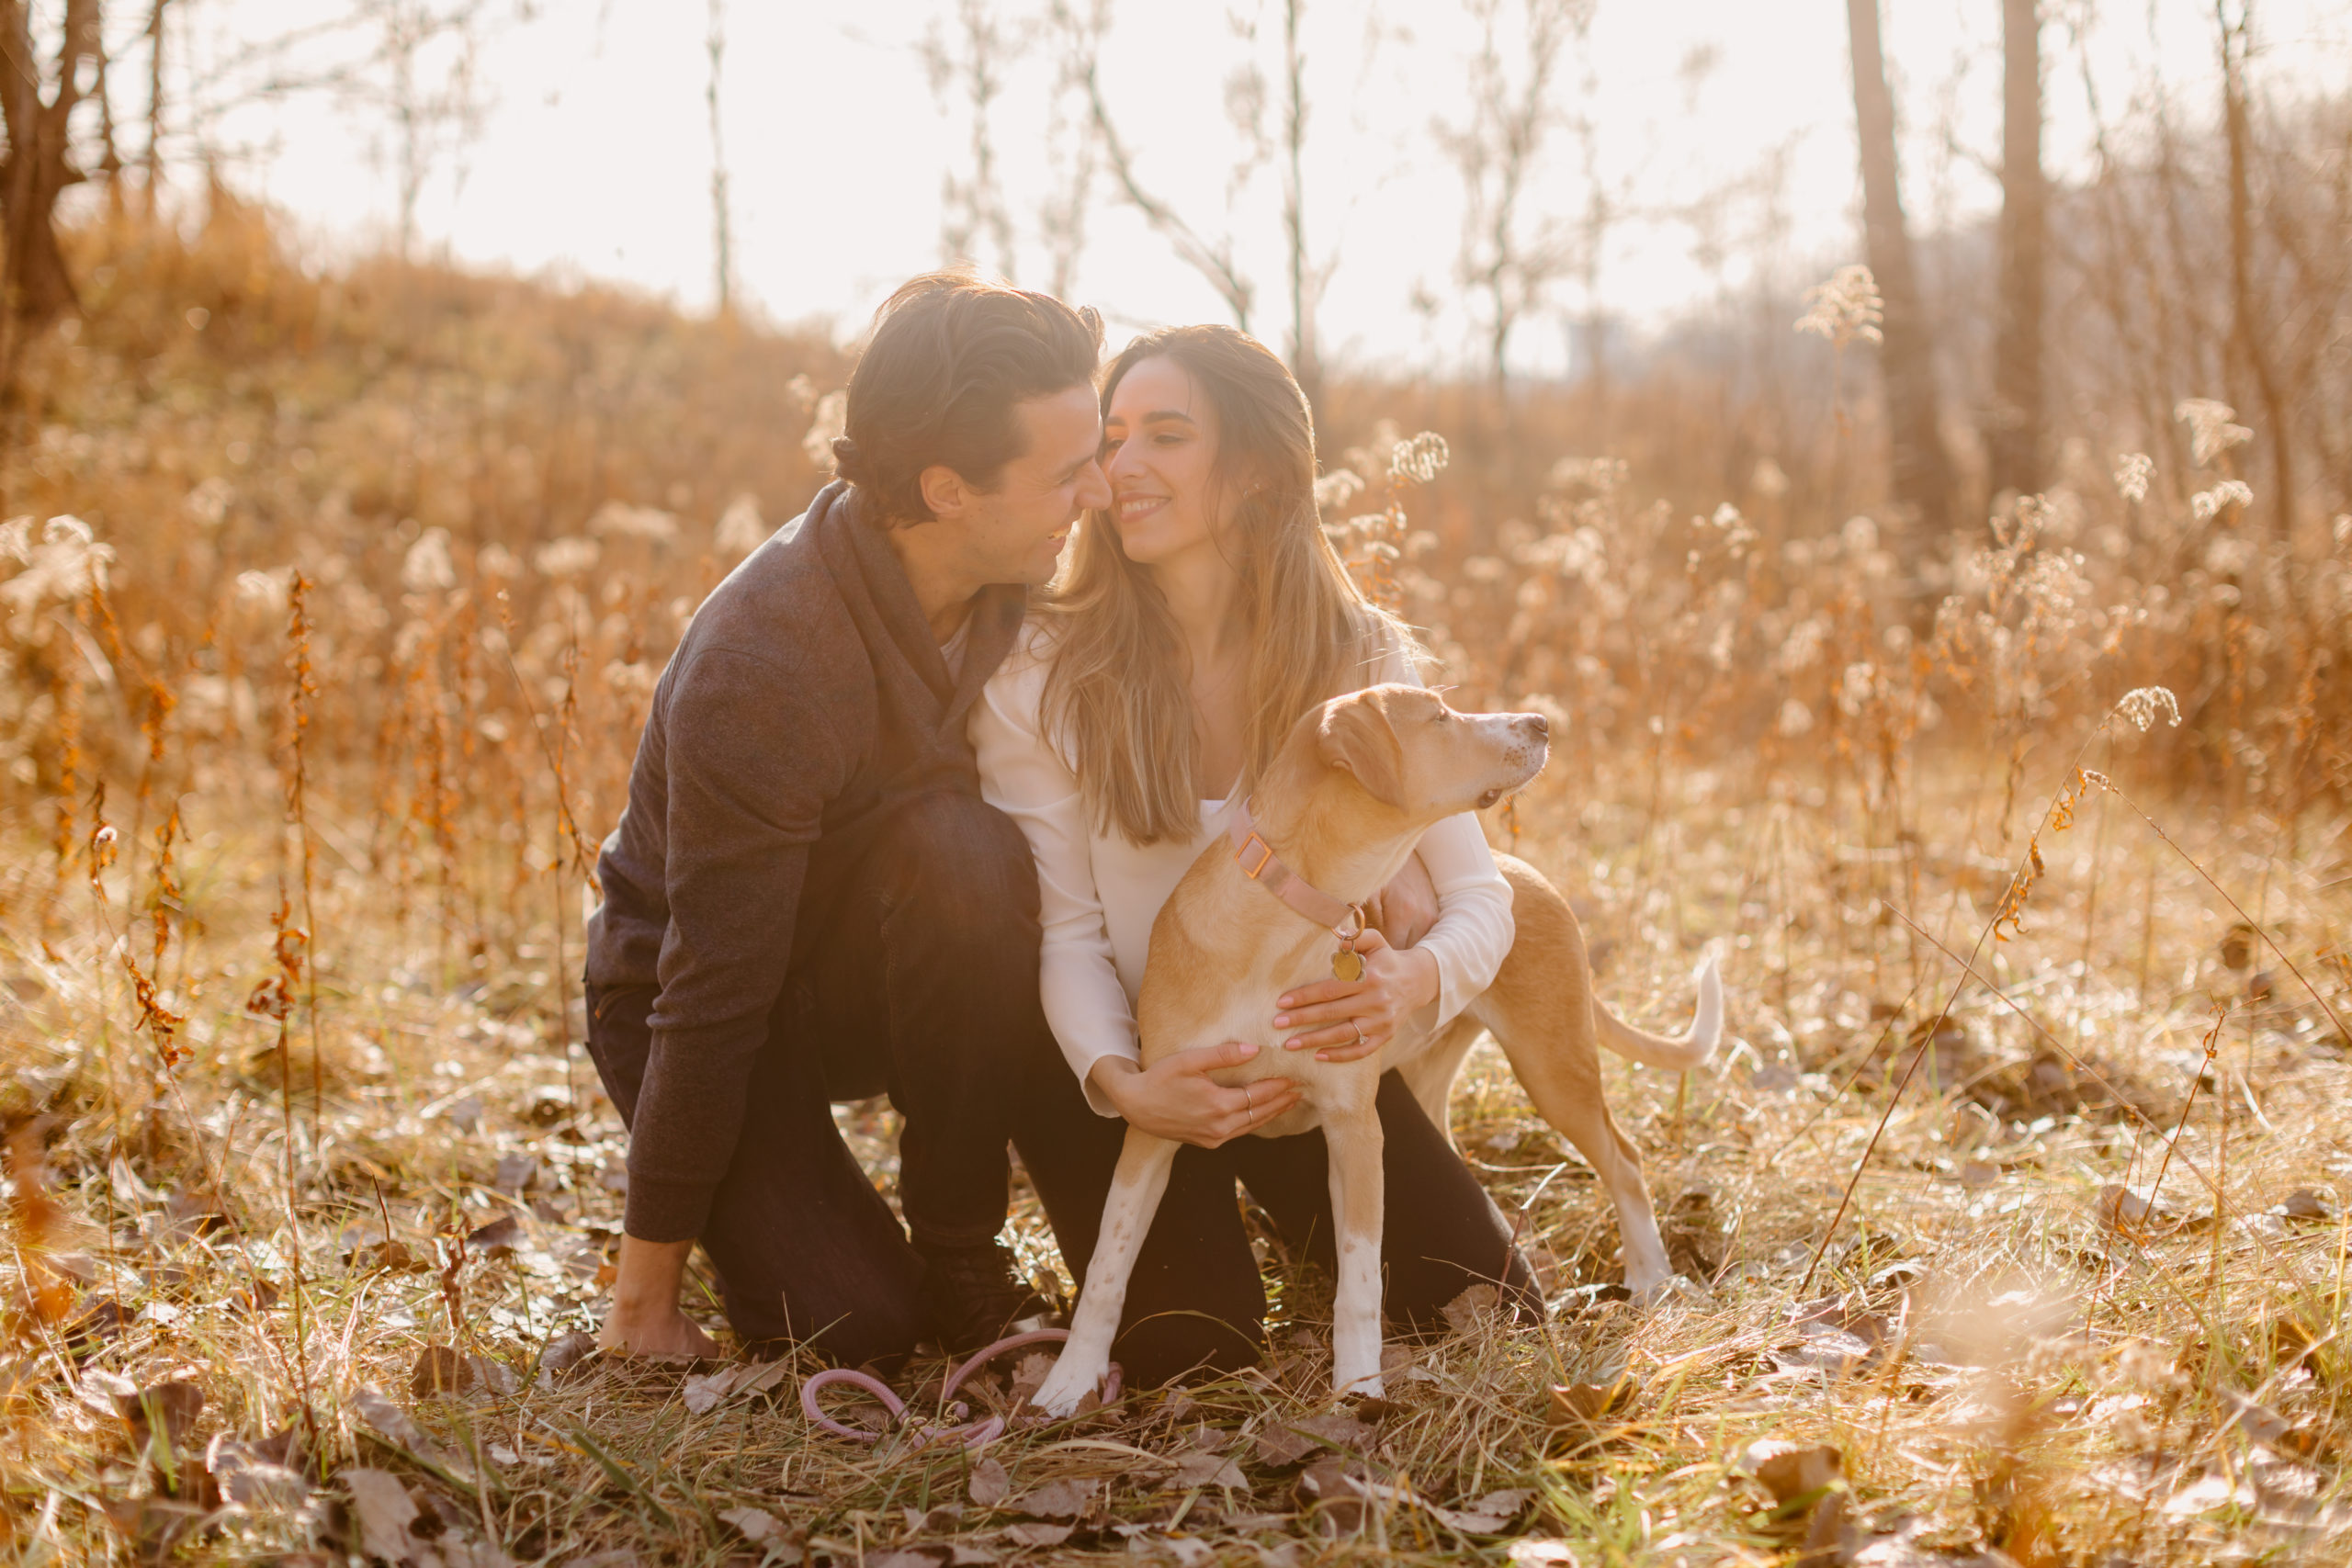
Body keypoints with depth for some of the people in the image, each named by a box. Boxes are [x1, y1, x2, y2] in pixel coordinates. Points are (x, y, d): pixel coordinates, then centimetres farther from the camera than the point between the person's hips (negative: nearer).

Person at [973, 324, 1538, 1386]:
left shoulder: (1363, 664, -10)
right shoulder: (1041, 676, -18)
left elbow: (1477, 892, -11)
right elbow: (1063, 931, -16)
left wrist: (1419, 979, -35)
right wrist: (1120, 1082, -34)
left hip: (1305, 1058, 2)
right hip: (1137, 1068, -2)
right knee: (1190, 1351, -18)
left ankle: (1292, 1211, 26)